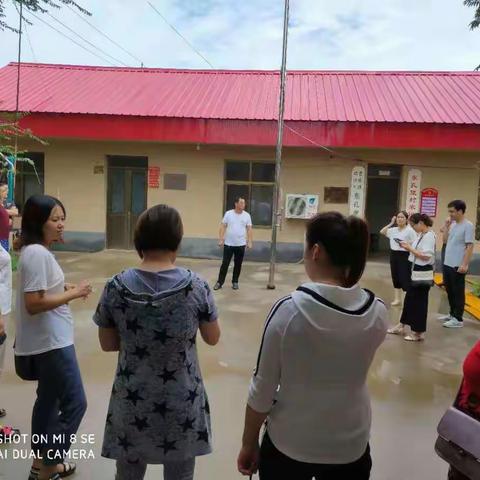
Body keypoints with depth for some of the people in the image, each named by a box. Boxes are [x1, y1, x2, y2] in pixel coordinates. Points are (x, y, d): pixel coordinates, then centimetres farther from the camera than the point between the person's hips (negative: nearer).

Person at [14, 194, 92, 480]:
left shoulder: (37, 251, 9)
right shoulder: (38, 253, -22)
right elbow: (33, 303, -26)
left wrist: (64, 288, 6)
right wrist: (72, 294, -19)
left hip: (48, 340, 10)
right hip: (51, 342, -10)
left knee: (49, 400, 20)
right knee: (75, 404, -1)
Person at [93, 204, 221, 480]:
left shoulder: (116, 287, -10)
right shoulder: (196, 286, -14)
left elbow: (107, 344, 1)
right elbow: (213, 339, -2)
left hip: (132, 402, 1)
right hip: (182, 404, -1)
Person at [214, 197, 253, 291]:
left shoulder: (247, 215, 1)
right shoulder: (228, 213, -2)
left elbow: (249, 229, 2)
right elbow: (223, 227, 0)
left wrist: (249, 242, -5)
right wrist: (221, 239, -7)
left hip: (241, 244, 1)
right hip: (228, 244, -1)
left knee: (238, 264, 9)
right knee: (225, 264, 1)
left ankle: (235, 282, 22)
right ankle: (220, 282, 10)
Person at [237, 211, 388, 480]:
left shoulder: (289, 310, -22)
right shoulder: (377, 313, -12)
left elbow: (262, 388, -14)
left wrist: (249, 444, 1)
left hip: (288, 445, -2)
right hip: (351, 446, 3)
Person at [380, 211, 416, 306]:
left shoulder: (410, 230, -8)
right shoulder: (393, 230, 11)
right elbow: (382, 232, 14)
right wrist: (391, 223, 10)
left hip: (404, 255, -7)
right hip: (394, 255, 7)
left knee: (405, 278, -8)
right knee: (395, 277, 12)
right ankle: (397, 299, 23)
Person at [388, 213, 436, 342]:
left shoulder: (429, 236, -17)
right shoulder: (420, 235, 11)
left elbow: (426, 256, -24)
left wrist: (409, 248, -18)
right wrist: (408, 247, -3)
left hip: (424, 271, -9)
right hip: (416, 270, 9)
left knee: (419, 301, 1)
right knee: (409, 298, 15)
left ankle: (419, 332, 13)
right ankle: (401, 326, 26)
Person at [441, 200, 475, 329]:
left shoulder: (468, 226, -13)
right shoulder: (453, 224, 11)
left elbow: (470, 246, -17)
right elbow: (446, 240, 18)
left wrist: (465, 264, -22)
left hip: (458, 266, -8)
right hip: (447, 264, 8)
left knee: (458, 292, 0)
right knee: (449, 291, 16)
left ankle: (458, 319, 9)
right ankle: (452, 314, 29)